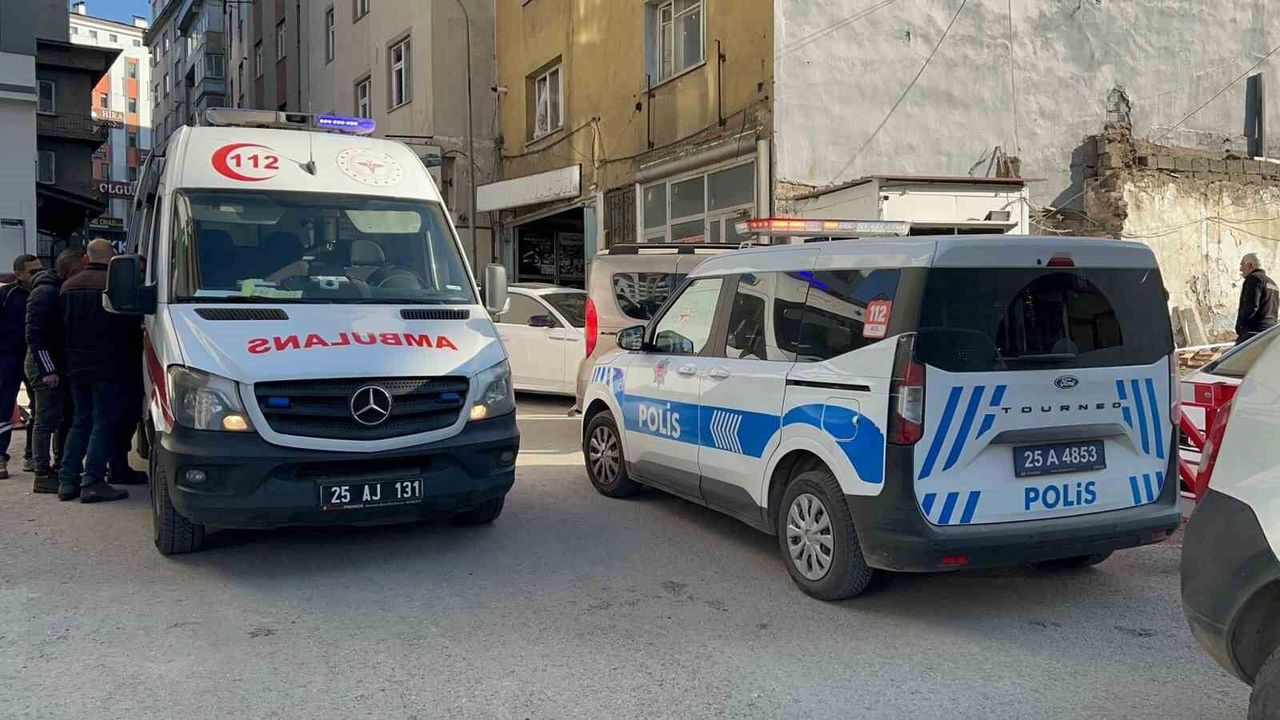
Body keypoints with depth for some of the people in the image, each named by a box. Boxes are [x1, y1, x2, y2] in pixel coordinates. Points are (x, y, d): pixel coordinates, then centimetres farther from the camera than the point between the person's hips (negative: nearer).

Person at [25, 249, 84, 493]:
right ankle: (42, 475, -1)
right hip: (46, 367, -9)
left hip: (63, 365, 9)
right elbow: (34, 335, -18)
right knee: (47, 420, -6)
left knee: (67, 418, 13)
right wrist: (48, 370, -21)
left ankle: (59, 468, 24)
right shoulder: (45, 293, -15)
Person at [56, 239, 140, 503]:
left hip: (76, 366, 7)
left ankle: (67, 480, 13)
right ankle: (93, 482, -5)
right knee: (104, 423, -2)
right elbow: (131, 326, -10)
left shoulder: (68, 286, 10)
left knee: (80, 422, 15)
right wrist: (138, 344, 9)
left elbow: (63, 325, 16)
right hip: (108, 367, -7)